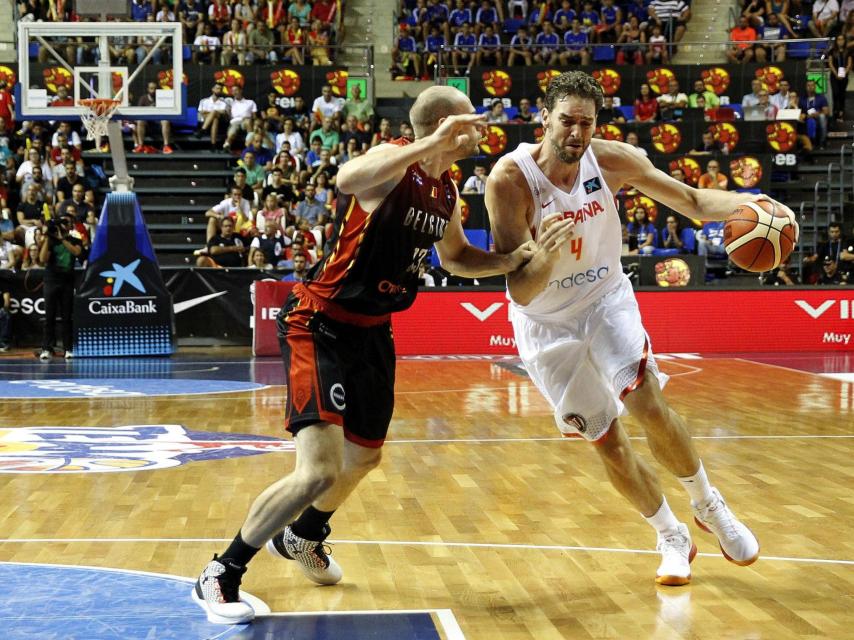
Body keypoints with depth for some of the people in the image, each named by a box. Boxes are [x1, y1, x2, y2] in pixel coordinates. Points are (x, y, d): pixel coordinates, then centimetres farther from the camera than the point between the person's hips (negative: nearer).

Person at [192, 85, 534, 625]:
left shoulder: (446, 192, 6)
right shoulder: (394, 161, -20)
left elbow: (456, 257, 25)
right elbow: (348, 180, -45)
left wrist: (507, 261, 7)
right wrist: (433, 143, -45)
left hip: (372, 332, 9)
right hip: (322, 327, -9)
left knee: (364, 457, 23)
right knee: (320, 471, -18)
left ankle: (301, 538, 52)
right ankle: (220, 576, -2)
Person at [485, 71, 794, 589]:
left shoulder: (612, 160, -16)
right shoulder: (510, 180, -26)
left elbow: (691, 201, -9)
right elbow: (520, 293, -28)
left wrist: (748, 203, -29)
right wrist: (545, 258, -50)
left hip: (605, 299, 2)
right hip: (547, 322, -1)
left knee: (647, 401, -18)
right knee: (608, 440, 1)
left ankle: (709, 506, 6)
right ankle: (673, 538, 22)